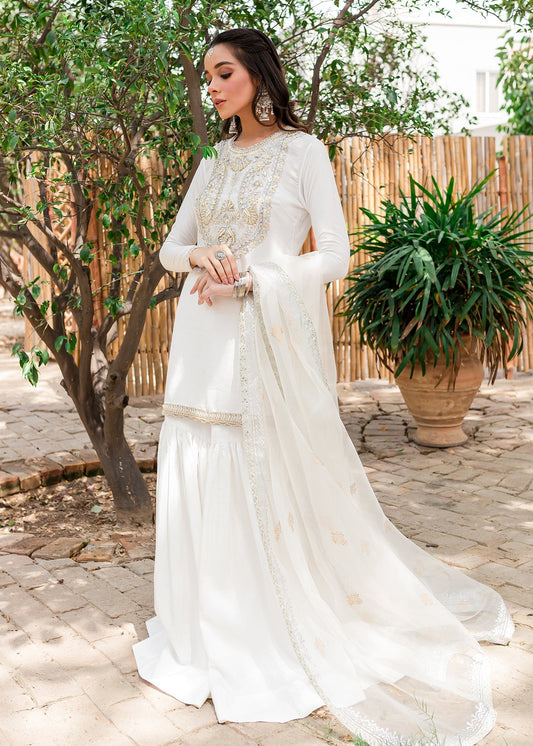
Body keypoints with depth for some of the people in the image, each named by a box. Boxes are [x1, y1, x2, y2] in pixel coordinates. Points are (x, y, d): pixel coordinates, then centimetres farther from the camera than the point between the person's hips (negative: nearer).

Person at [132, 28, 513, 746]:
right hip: (203, 337, 6)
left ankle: (278, 645, 13)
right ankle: (213, 635, 22)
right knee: (200, 482, 6)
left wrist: (248, 278, -14)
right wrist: (201, 256, -6)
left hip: (269, 336, -5)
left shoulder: (303, 151, 0)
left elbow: (335, 256, -6)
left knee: (268, 483, -4)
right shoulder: (213, 164, 16)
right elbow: (170, 248, 17)